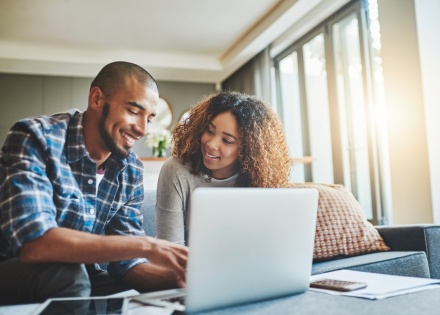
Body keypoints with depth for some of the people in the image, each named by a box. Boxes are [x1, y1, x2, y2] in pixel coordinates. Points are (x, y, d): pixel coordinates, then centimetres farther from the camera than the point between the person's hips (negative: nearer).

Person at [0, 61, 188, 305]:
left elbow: (125, 260, -5)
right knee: (66, 273, -34)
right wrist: (146, 245, -36)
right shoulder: (35, 137, -21)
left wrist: (177, 276, -25)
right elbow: (32, 242, -34)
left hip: (78, 277, 4)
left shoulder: (131, 170, -4)